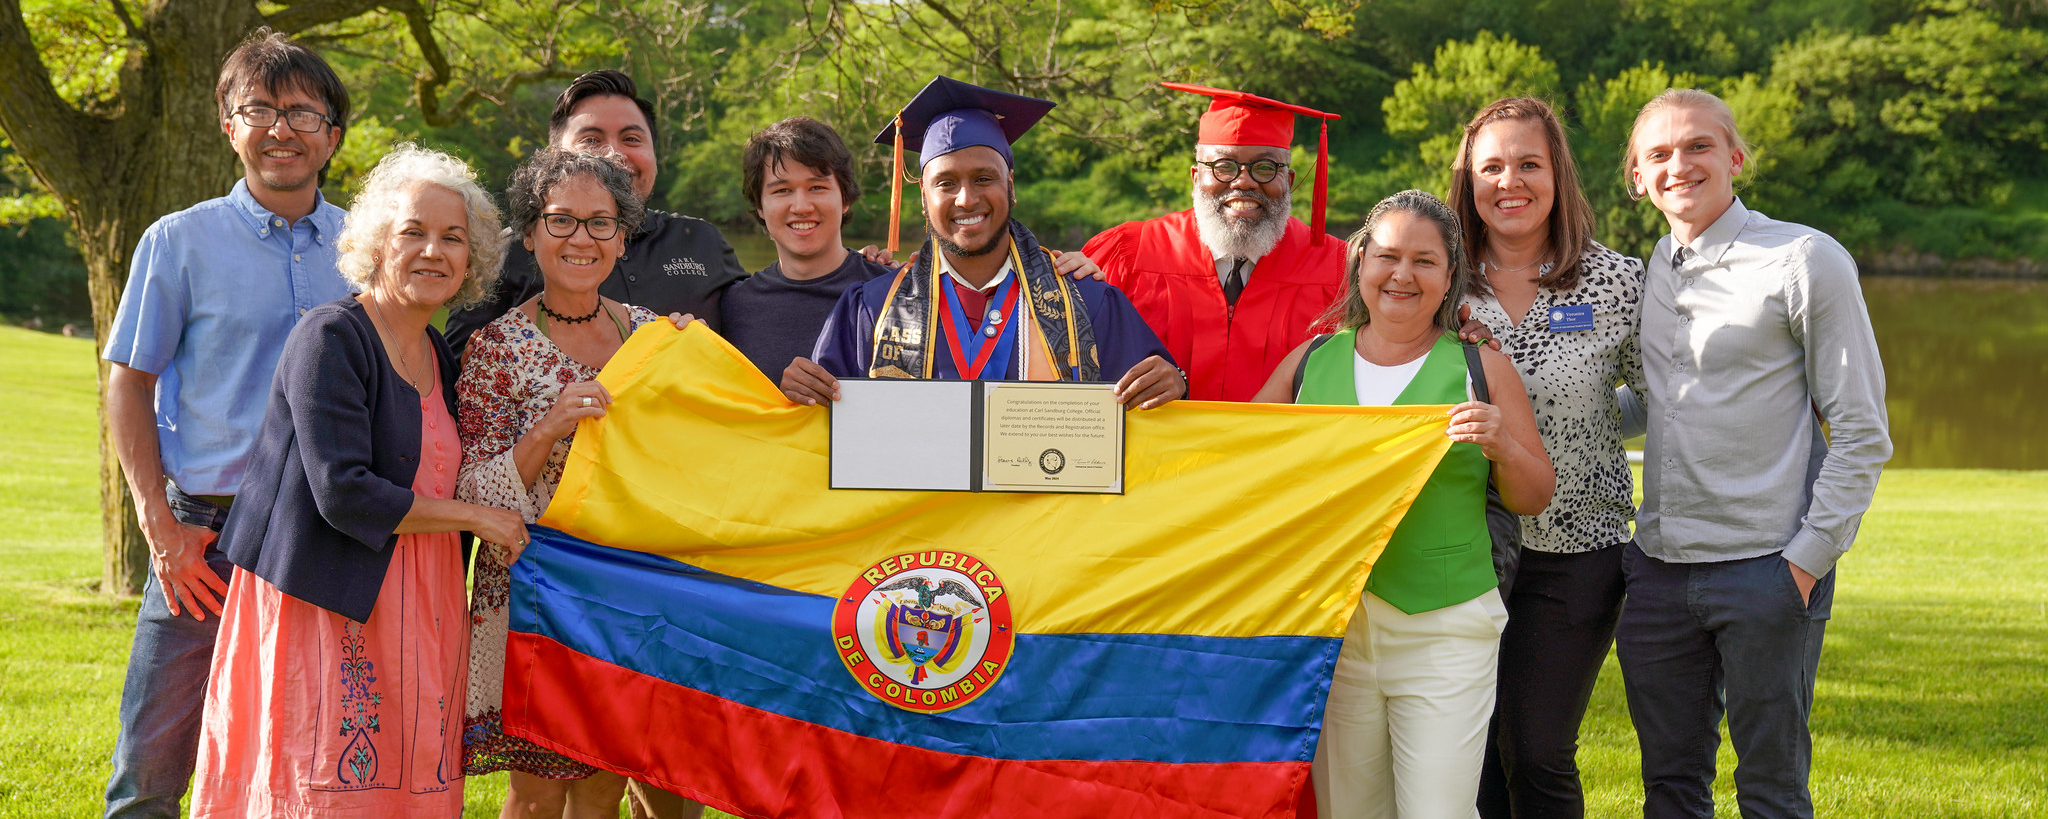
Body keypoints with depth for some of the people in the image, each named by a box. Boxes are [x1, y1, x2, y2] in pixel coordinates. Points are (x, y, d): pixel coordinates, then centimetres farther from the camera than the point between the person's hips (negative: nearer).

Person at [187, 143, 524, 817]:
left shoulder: (441, 357, 14)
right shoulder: (331, 338, -10)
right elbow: (343, 494, -18)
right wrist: (475, 518, -9)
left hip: (412, 609, 7)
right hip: (328, 603, -7)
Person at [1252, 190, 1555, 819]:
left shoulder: (1479, 366, 4)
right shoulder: (1311, 361, 9)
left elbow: (1535, 498, 7)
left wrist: (1501, 447, -13)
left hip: (1443, 628, -2)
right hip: (1329, 624, 2)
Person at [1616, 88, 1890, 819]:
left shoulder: (1806, 261, -7)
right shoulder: (1652, 268, 11)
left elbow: (1861, 431, -7)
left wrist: (1810, 557, -12)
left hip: (1767, 568, -5)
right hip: (1657, 567, 5)